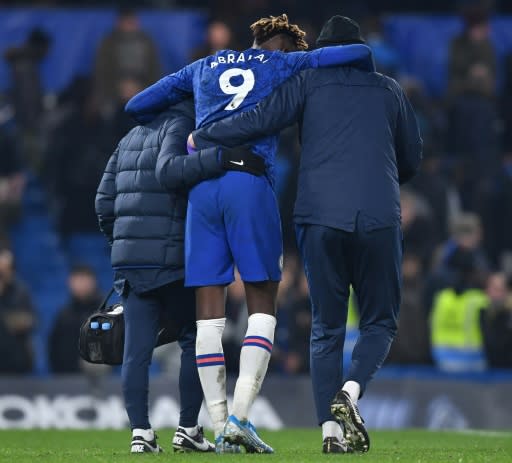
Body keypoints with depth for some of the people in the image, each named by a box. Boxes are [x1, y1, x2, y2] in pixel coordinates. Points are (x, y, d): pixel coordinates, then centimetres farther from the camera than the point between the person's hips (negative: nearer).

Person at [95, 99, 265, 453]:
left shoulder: (132, 138, 21)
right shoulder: (182, 127, -4)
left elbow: (105, 202, 18)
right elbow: (170, 170, -26)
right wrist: (222, 157, -35)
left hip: (129, 262, 7)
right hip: (171, 260, -6)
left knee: (137, 349, 3)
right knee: (195, 338, 6)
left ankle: (140, 431, -3)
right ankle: (188, 428, 4)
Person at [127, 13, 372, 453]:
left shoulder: (205, 67, 26)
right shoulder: (284, 66, 16)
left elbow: (136, 106, 29)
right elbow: (360, 52, 14)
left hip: (200, 184, 3)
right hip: (250, 183, -3)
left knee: (209, 310, 4)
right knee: (263, 305, 4)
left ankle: (220, 426, 0)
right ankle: (240, 416, -11)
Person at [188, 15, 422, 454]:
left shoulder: (310, 81, 10)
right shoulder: (389, 90, 16)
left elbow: (262, 119, -2)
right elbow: (411, 159, 22)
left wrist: (201, 137, 9)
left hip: (320, 217, 0)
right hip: (379, 216, 0)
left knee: (327, 328, 8)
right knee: (380, 322, 10)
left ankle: (330, 429, -3)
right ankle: (351, 390, -19)